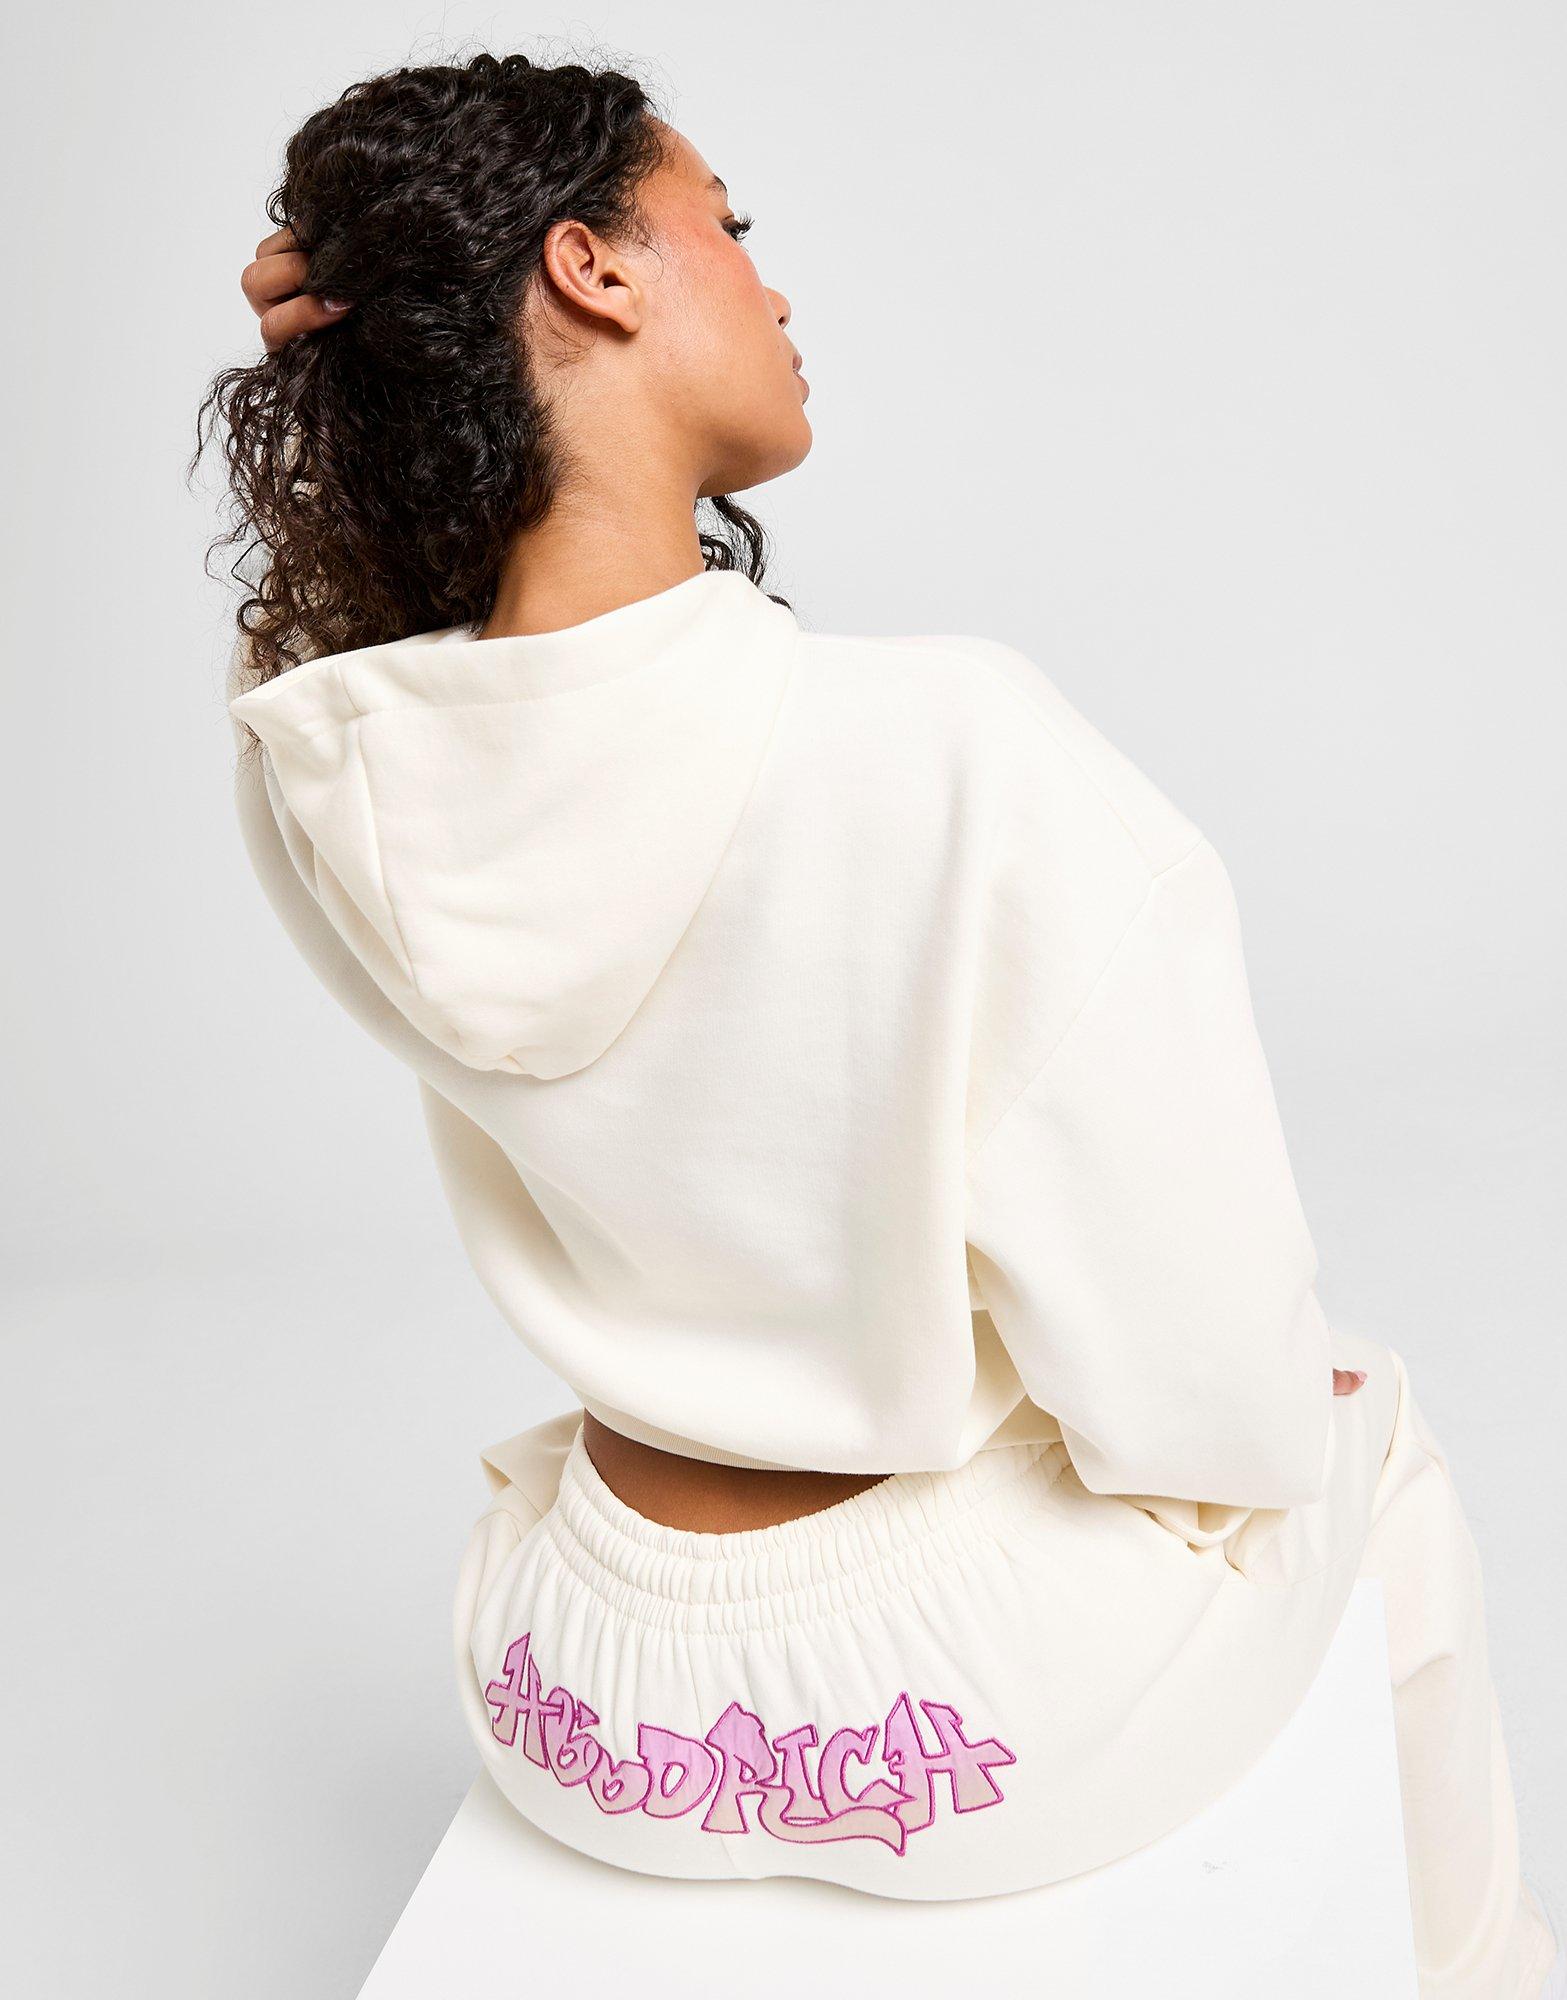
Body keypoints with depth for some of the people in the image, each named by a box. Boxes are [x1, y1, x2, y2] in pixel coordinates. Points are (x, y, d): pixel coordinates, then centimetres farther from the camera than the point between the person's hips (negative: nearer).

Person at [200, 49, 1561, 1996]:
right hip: (977, 1720, -4)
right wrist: (1282, 1407, 1)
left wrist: (375, 330, -3)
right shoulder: (960, 746, -30)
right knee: (1366, 1422, 27)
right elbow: (1197, 1393, -23)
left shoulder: (318, 774, -12)